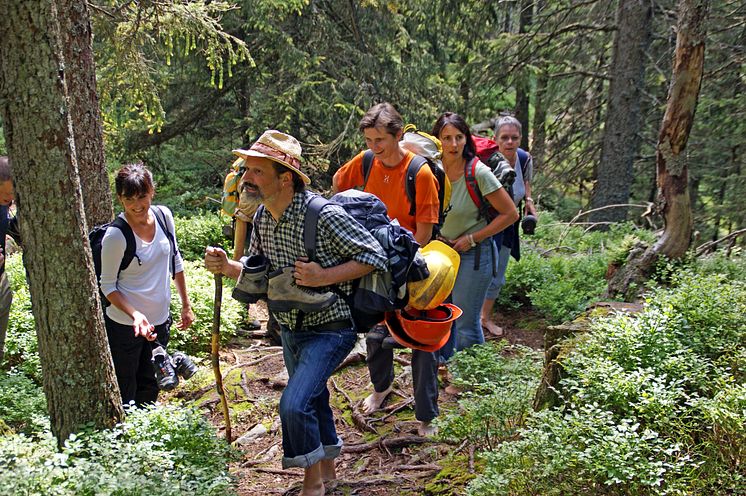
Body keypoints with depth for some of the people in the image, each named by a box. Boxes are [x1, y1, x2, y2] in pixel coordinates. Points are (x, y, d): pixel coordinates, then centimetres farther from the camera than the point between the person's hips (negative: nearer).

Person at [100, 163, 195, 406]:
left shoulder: (164, 215, -6)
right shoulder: (115, 236, -21)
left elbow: (175, 261, 7)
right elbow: (108, 286, -11)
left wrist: (186, 305, 9)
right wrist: (135, 315, -25)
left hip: (160, 320, 5)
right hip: (125, 325, -5)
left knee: (150, 387, 21)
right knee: (125, 396, 7)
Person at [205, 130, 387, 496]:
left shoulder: (323, 215, -26)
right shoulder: (262, 218, -2)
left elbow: (374, 256, -21)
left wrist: (324, 277, -29)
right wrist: (226, 266, -10)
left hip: (328, 328, -8)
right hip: (291, 329, 8)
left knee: (294, 405, -18)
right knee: (312, 401, 22)